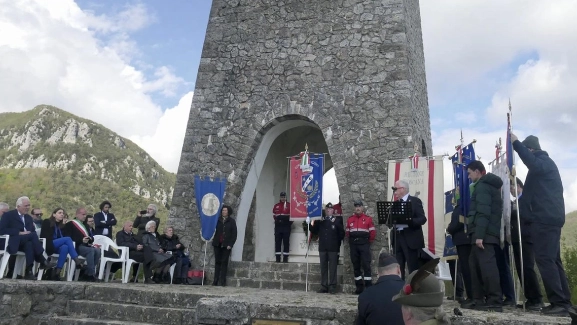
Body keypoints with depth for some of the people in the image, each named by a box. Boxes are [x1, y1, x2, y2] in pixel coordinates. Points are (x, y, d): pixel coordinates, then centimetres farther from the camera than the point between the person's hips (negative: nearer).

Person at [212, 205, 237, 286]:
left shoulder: (232, 221, 2)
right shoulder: (217, 220, 9)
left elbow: (234, 234, -1)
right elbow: (213, 230, 9)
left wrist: (230, 244, -8)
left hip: (226, 245, -2)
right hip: (217, 244, 2)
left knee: (224, 262, -2)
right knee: (217, 262, 5)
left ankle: (222, 281, 0)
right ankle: (216, 280, 8)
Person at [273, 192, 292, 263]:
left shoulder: (290, 205, 2)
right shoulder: (276, 206, 12)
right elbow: (274, 215, 19)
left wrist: (289, 222, -7)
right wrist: (277, 218, 4)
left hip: (286, 226, -3)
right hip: (278, 226, 3)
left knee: (286, 242, -1)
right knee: (277, 242, 2)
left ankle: (285, 258, 5)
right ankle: (277, 258, 7)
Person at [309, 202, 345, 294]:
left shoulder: (336, 221, 1)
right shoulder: (320, 220, 8)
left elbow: (342, 233, 2)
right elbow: (314, 231, 8)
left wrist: (337, 242, 3)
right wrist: (310, 224, -6)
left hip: (333, 248, -3)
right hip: (322, 247, 3)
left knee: (332, 268, 1)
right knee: (323, 267, 8)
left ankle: (332, 286, 5)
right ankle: (324, 286, 14)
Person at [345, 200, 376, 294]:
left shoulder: (368, 218, 2)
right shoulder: (350, 219, 11)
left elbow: (373, 232, 2)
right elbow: (347, 232, 17)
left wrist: (369, 241, 6)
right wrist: (350, 241, 14)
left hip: (364, 244, -4)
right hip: (353, 244, 4)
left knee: (366, 265, -8)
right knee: (356, 266, 6)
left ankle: (368, 286, -4)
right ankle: (359, 287, 14)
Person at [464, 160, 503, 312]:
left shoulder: (482, 186, -7)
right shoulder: (489, 185, 23)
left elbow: (483, 212, -17)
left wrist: (479, 235, -22)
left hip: (483, 234, -10)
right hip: (488, 233, 10)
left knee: (486, 265, -11)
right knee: (475, 264, 10)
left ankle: (495, 302, -10)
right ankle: (479, 300, 12)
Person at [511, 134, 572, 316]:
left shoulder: (543, 160, -6)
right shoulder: (544, 163, 25)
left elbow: (533, 164, -32)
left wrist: (515, 143, -27)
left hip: (545, 218, -11)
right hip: (549, 218, 11)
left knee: (545, 259, -13)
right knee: (552, 260, 11)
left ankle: (559, 303, -13)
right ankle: (563, 302, 13)